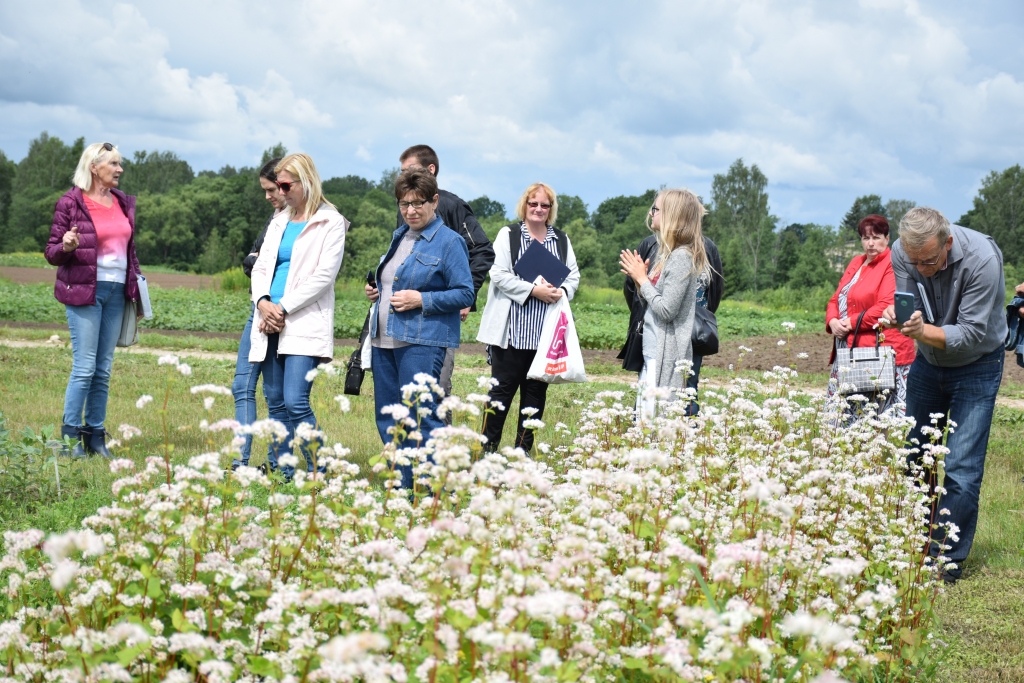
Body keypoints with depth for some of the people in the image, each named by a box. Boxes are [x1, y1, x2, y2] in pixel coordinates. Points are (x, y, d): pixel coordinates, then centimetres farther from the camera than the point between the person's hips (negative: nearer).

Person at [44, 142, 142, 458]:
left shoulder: (123, 202, 12)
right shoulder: (71, 203, -5)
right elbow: (52, 252, -3)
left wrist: (137, 286, 14)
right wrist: (66, 246, -25)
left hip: (116, 291, 6)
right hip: (84, 291, -6)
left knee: (104, 369, 7)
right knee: (84, 367, -8)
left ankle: (96, 434, 13)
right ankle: (70, 435, 0)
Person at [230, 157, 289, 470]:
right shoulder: (276, 216, 15)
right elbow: (249, 261, 14)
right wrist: (258, 261, -6)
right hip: (261, 309, 8)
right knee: (243, 386, 3)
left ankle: (274, 464, 8)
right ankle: (241, 462, 3)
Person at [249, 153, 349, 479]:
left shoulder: (330, 222, -1)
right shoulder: (280, 221, 19)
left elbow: (324, 275, -9)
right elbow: (260, 266, 15)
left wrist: (284, 307, -14)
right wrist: (263, 302, -5)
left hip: (304, 324, -6)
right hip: (271, 325, 7)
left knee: (295, 402, -15)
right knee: (275, 402, 7)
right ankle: (279, 473, 13)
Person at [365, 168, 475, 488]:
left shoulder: (449, 242, -7)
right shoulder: (400, 236, 17)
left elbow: (465, 294, -10)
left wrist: (421, 300, -18)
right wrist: (376, 291, 10)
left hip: (422, 342, -8)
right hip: (385, 340, 8)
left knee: (421, 419, -12)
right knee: (387, 419, 9)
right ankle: (403, 489, 18)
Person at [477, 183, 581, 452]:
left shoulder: (562, 240, 14)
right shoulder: (508, 235, 2)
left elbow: (574, 276, 11)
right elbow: (499, 275, -7)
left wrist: (562, 291, -11)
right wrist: (534, 291, -17)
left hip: (546, 332, 4)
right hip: (512, 330, -4)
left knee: (536, 391, 6)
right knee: (503, 388, -3)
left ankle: (524, 450, 13)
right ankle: (488, 447, 3)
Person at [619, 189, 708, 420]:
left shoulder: (682, 257, -14)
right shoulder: (667, 254, 13)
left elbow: (666, 309, -19)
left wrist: (642, 279, -9)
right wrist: (639, 278, 2)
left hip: (667, 356, -10)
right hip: (653, 354, 10)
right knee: (643, 419, 11)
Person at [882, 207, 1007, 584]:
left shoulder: (981, 259, -32)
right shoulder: (902, 253, -18)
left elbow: (972, 333, -29)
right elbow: (908, 305, -14)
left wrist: (924, 331, -45)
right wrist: (898, 314, -39)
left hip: (976, 365, -5)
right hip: (928, 361, 5)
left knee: (961, 468, -11)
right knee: (915, 455, 10)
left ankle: (948, 560, -1)